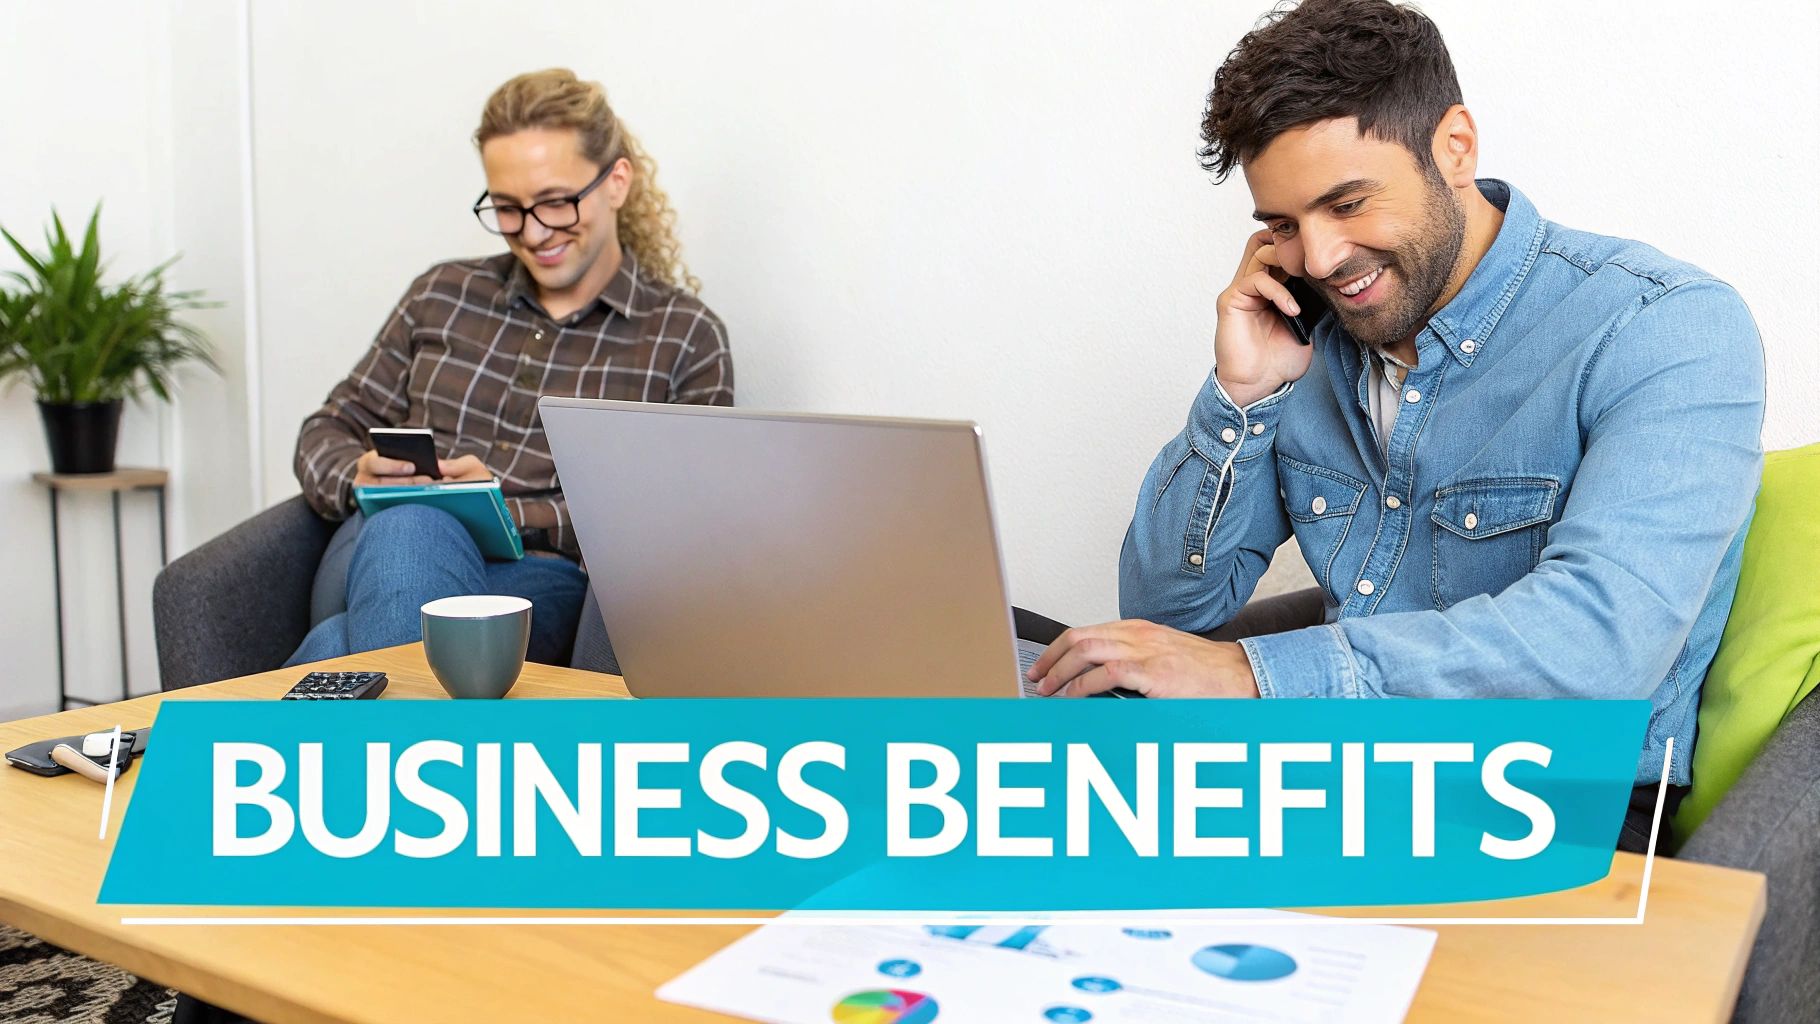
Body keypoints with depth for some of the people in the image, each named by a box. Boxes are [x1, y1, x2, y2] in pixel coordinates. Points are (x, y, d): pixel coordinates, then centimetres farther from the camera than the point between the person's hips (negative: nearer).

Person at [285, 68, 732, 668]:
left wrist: (510, 510, -12)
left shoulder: (686, 341, 10)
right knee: (410, 530, -37)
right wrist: (360, 478, -2)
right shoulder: (443, 296, 21)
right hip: (387, 550, 3)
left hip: (544, 582, -3)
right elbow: (330, 430, 24)